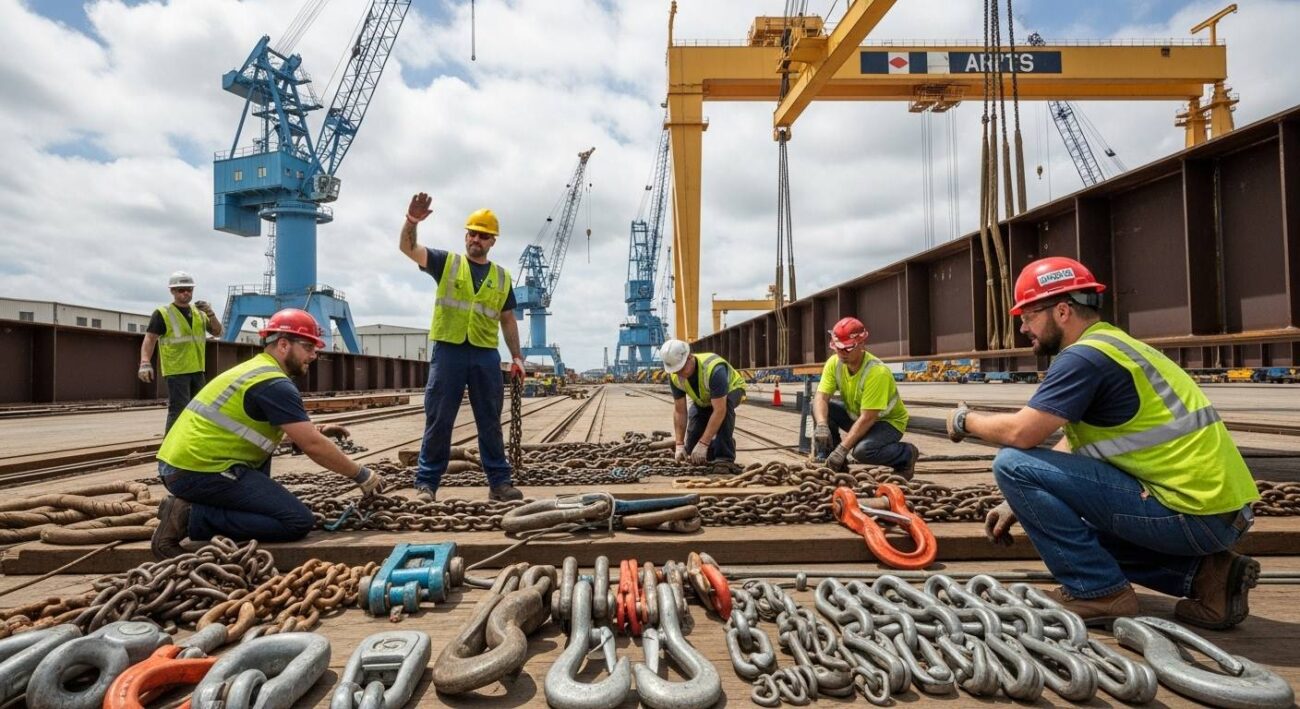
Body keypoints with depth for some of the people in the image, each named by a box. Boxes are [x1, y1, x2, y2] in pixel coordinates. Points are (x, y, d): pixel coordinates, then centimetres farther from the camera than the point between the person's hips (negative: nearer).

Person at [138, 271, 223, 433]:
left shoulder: (199, 313, 13)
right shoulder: (163, 313, -5)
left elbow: (217, 332, 11)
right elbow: (149, 339, -9)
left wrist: (210, 313, -6)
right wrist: (145, 363, -23)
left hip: (197, 370, 7)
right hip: (176, 371, -6)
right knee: (178, 410, -11)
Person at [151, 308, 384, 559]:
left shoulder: (256, 370, 16)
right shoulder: (274, 384, -14)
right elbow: (312, 446, -17)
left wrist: (314, 431, 14)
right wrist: (362, 475, -9)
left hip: (179, 463, 10)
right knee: (298, 521, -12)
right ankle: (192, 517, -9)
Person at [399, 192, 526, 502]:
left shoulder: (502, 277, 13)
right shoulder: (446, 262, 7)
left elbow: (508, 319, 16)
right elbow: (407, 247, -6)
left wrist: (517, 356, 10)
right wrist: (412, 221, -26)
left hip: (486, 355, 2)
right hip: (448, 351, -2)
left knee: (491, 423, 8)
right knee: (438, 422, 2)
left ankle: (499, 481, 15)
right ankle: (427, 483, 12)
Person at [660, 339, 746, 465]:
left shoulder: (713, 369, -43)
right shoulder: (674, 376, -25)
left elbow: (719, 410, -44)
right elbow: (679, 411, -18)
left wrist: (703, 444, -44)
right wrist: (679, 445, -24)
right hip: (703, 399, 5)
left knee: (725, 407, -39)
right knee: (692, 444, -8)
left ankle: (725, 455, -25)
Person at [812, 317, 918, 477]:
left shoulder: (877, 372, -31)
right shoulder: (834, 363, -13)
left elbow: (868, 418, -33)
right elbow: (821, 398, -20)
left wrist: (843, 448, -37)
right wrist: (821, 425, -40)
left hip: (888, 421, -6)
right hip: (856, 415, 6)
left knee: (862, 450, -34)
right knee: (818, 407, -16)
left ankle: (906, 454, -2)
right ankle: (832, 462, -2)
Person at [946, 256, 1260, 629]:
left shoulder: (1085, 355, -17)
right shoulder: (1112, 345, 15)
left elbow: (1021, 433, -24)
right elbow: (1070, 448, 17)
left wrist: (965, 420, -3)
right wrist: (1020, 503, 15)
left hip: (1192, 513, -10)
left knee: (1013, 464, -15)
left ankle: (1099, 592, -4)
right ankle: (1203, 573, 14)